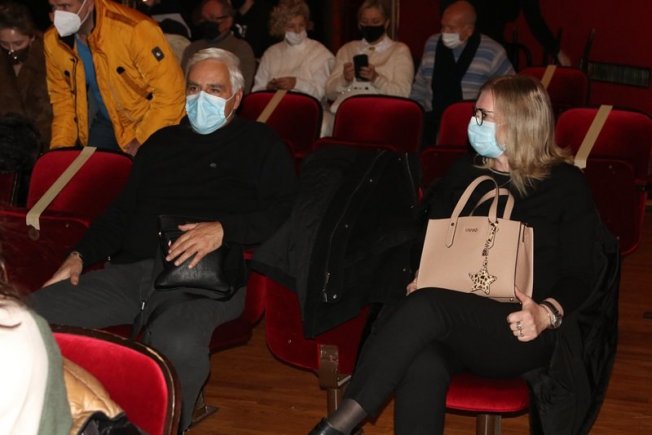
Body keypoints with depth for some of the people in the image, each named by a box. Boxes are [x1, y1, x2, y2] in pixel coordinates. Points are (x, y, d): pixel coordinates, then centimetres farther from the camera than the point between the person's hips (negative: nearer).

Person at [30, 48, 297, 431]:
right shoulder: (162, 142, 29)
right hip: (131, 270, 5)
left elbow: (285, 212, 0)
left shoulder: (259, 143, 13)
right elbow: (121, 212, 30)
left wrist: (224, 229, -16)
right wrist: (80, 256, 14)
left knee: (177, 342, -41)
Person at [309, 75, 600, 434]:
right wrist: (420, 276, -2)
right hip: (451, 320, 3)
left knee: (429, 306, -35)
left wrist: (546, 314, -19)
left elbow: (578, 277, 2)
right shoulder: (466, 173, 19)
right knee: (422, 369, -35)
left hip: (518, 331, -3)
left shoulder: (565, 185, 6)